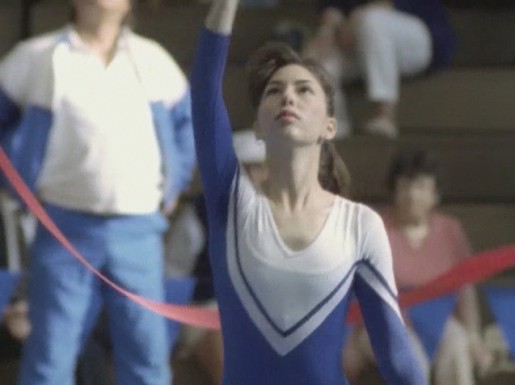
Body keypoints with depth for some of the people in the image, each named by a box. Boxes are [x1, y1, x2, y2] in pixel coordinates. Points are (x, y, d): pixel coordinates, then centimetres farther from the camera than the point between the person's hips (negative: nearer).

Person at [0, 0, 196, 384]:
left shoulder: (154, 60, 10)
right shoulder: (37, 59, 1)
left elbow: (187, 122, 24)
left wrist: (172, 187, 15)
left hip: (138, 231, 2)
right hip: (66, 228, -2)